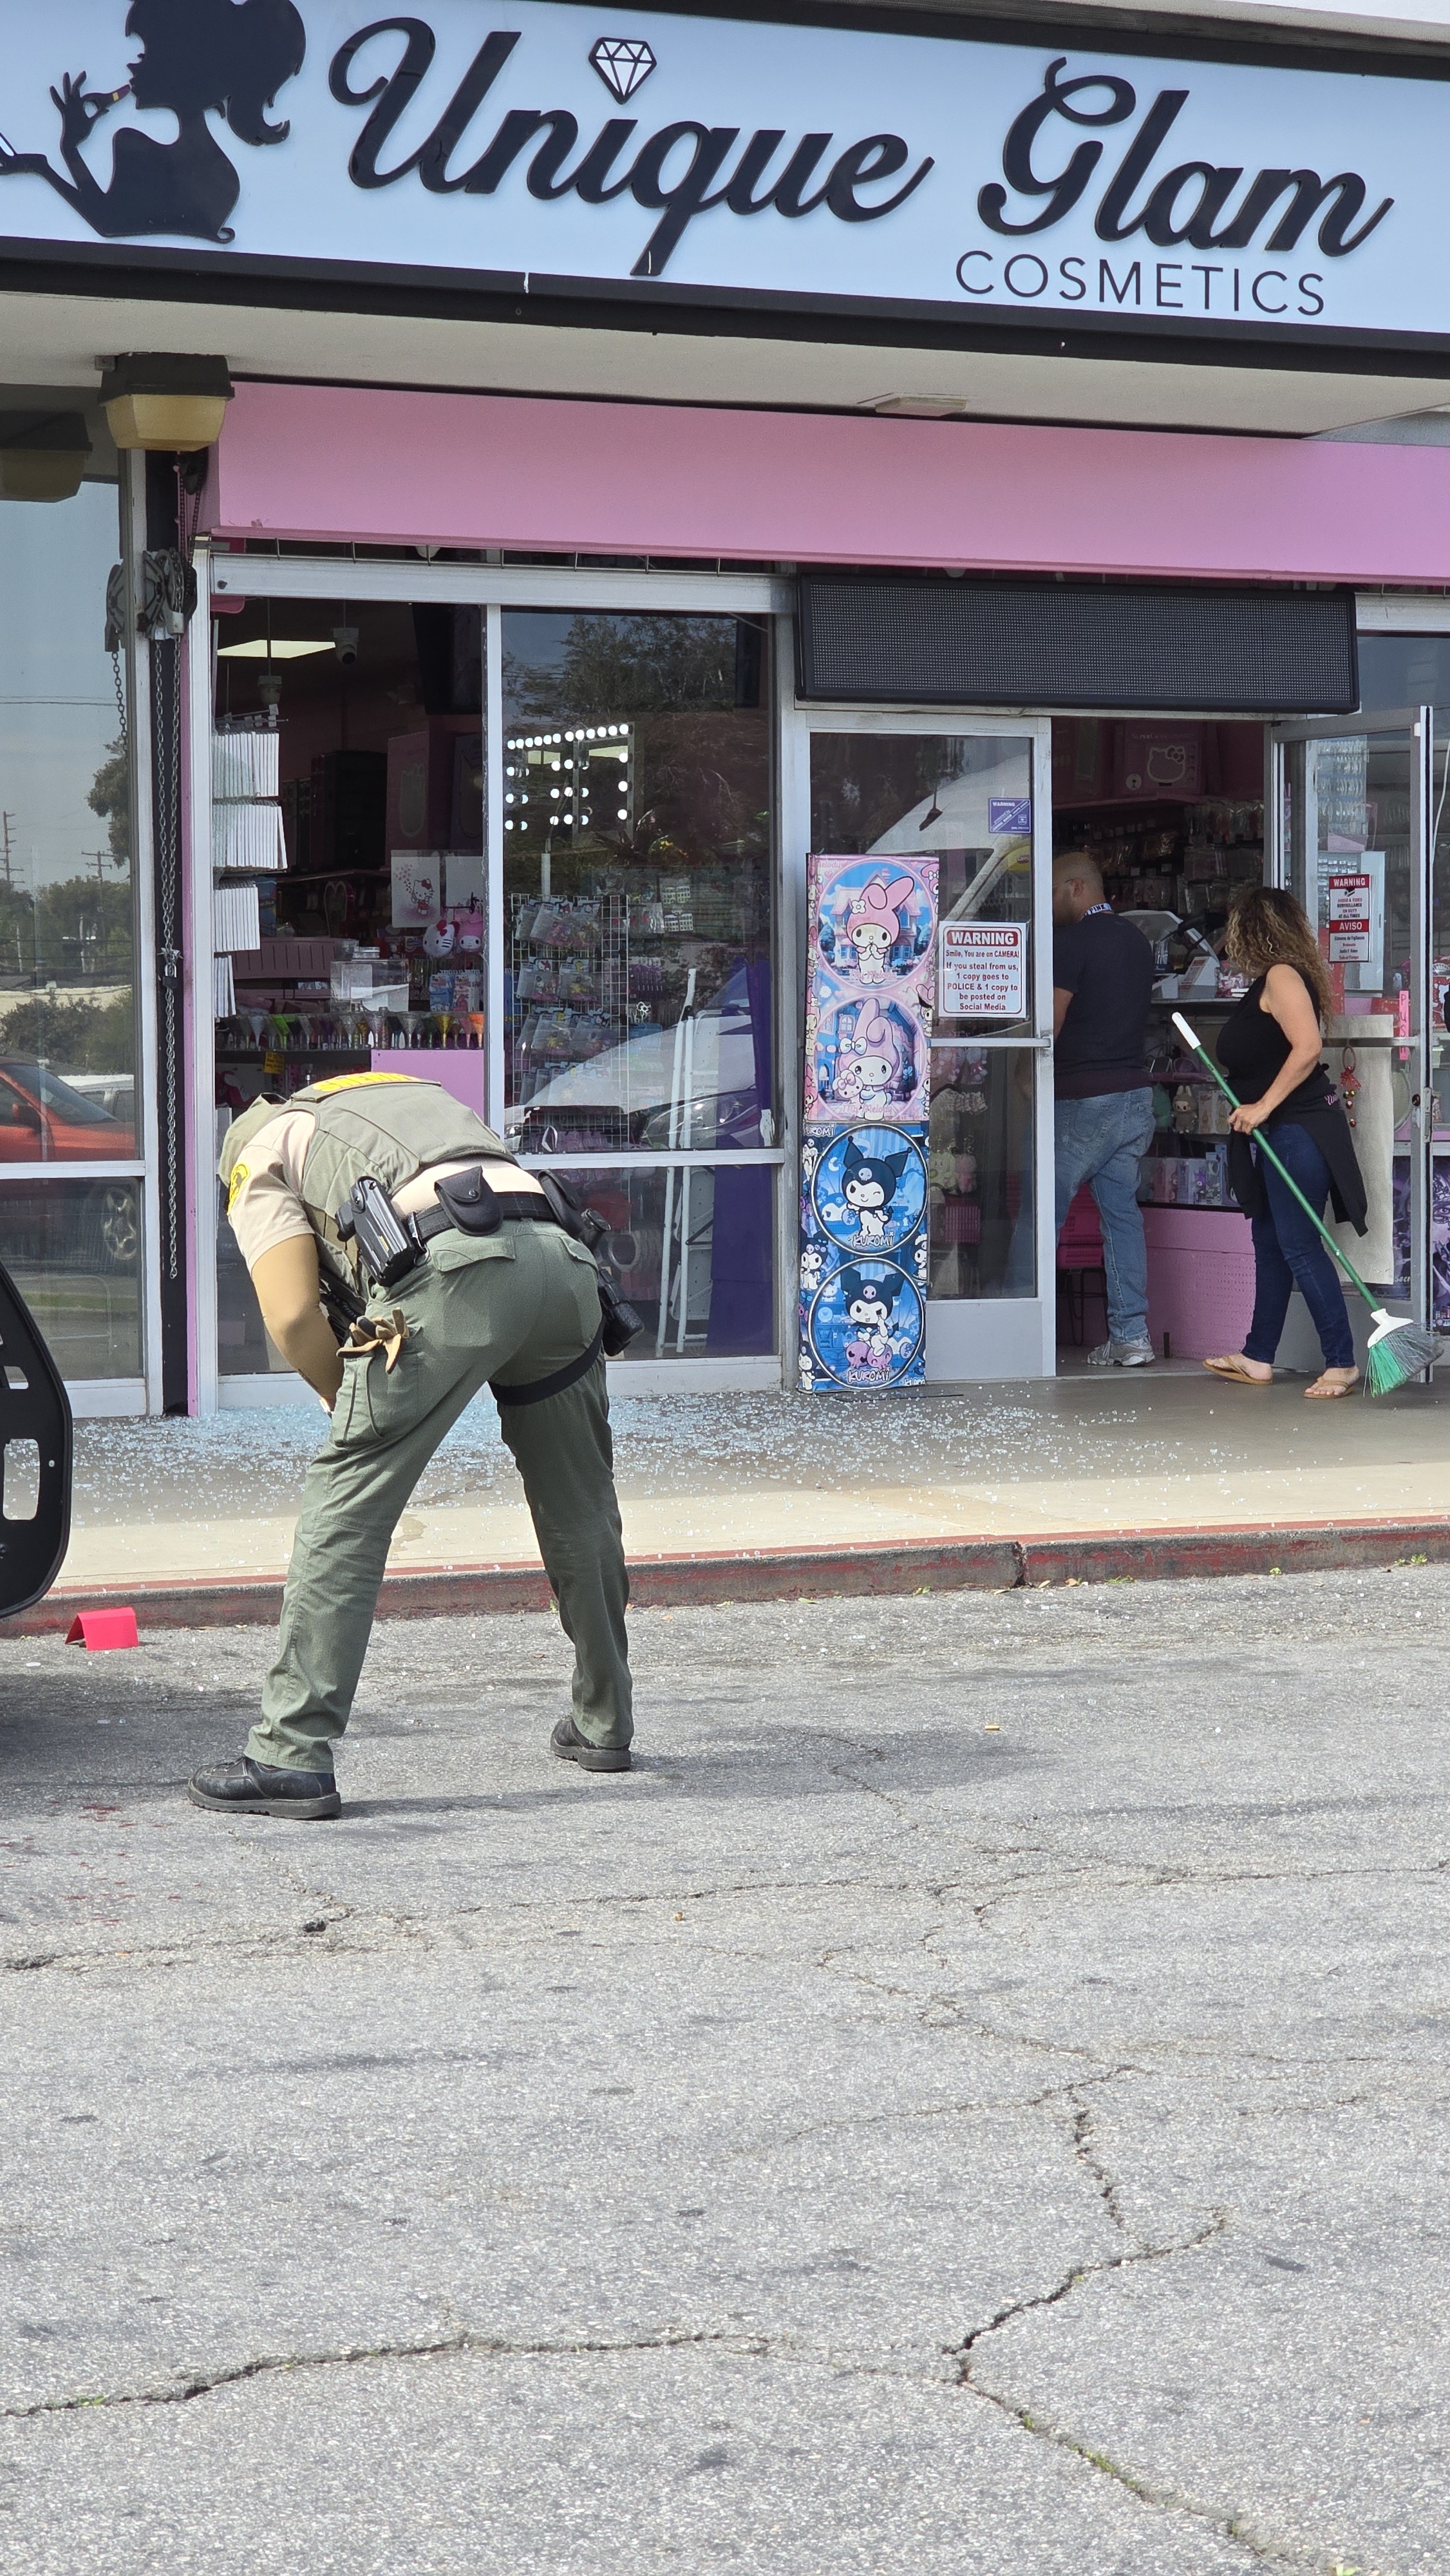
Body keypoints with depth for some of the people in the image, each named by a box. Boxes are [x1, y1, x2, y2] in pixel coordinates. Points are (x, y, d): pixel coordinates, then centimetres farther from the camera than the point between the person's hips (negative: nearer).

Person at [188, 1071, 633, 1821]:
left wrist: (351, 1407, 24)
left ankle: (291, 1756, -5)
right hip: (565, 1259, 6)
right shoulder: (417, 1093, 42)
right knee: (579, 1505, 23)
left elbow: (294, 1318, 7)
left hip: (454, 1269, -6)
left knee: (345, 1504, -1)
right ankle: (603, 1724, 34)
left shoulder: (259, 1159, 23)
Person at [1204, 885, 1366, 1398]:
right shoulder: (1269, 982, 16)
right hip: (1277, 1133, 11)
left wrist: (1263, 1105, -24)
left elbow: (1308, 1046, -26)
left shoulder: (1281, 976, -14)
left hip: (1297, 1129, -11)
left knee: (1299, 1246, -10)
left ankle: (1341, 1362, -7)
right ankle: (1257, 1358, 22)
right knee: (1269, 1245, 15)